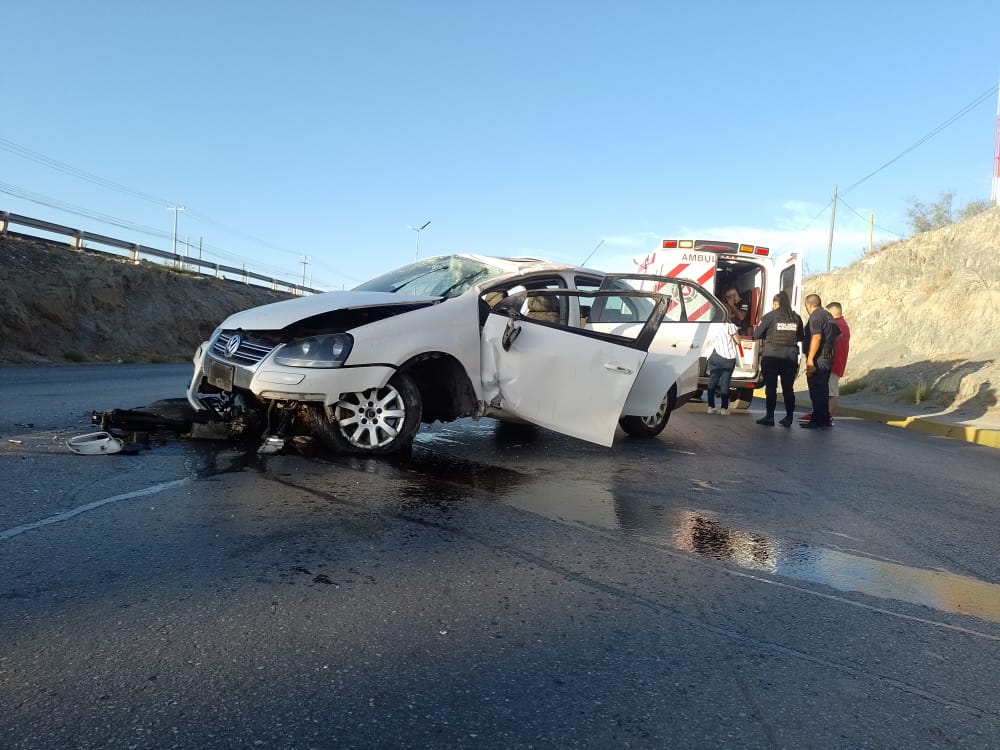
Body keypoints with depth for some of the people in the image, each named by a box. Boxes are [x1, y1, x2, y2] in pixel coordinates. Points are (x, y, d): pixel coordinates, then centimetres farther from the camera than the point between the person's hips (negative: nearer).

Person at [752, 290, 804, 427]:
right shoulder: (796, 318, 5)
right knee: (788, 388, 9)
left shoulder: (770, 316, -5)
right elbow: (801, 337, 12)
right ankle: (789, 417, 11)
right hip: (790, 357, 3)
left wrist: (768, 334, 17)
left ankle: (770, 416, 1)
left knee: (771, 387, 2)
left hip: (771, 356, -3)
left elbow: (756, 334, -4)